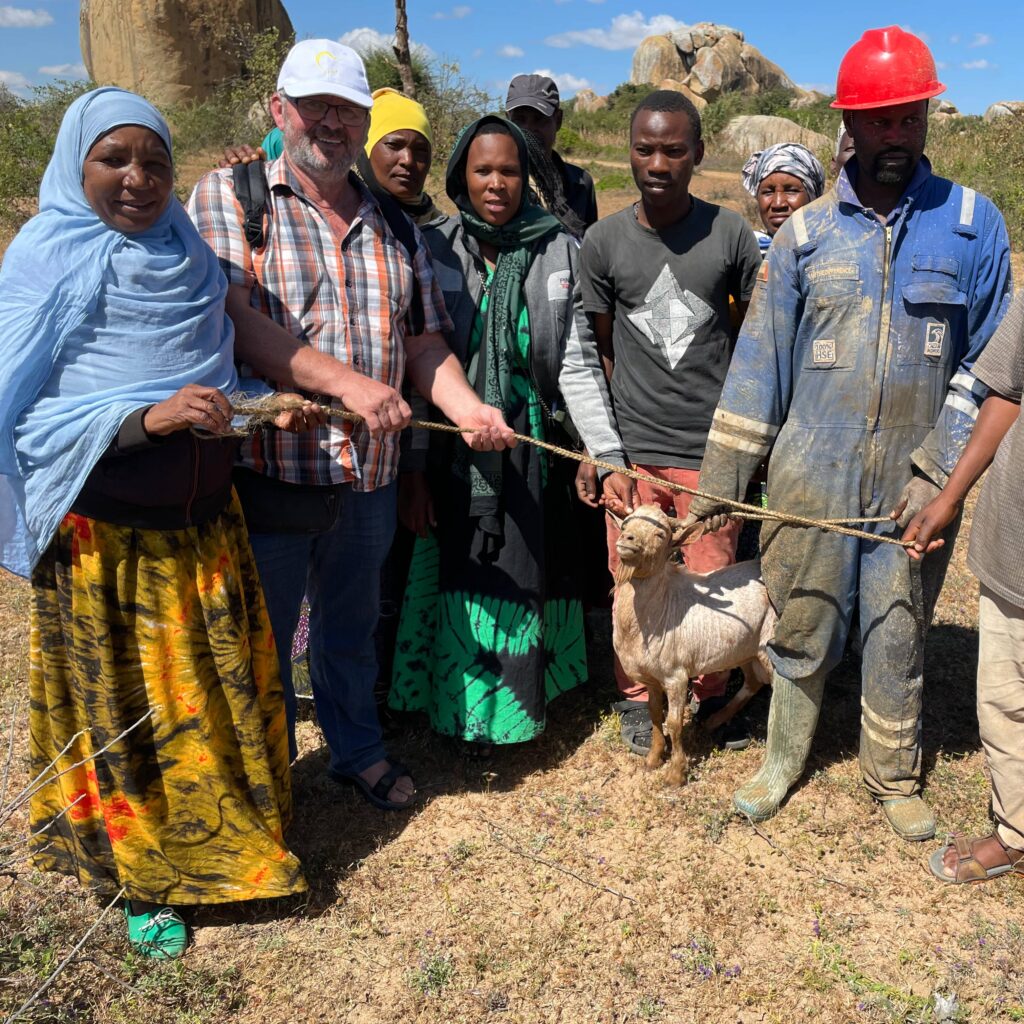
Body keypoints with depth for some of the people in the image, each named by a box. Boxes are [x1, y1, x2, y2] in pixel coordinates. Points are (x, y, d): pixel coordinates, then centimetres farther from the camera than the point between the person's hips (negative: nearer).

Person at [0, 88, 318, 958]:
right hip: (104, 535, -5)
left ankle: (227, 840, 37)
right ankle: (138, 876, 30)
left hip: (203, 521, 5)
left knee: (222, 686, 15)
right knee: (121, 707, 9)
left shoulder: (187, 254, 5)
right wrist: (151, 416, -27)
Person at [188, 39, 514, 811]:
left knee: (352, 625, 22)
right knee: (261, 636, 12)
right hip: (267, 466, -4)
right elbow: (231, 316, -17)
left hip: (369, 472, 4)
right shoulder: (227, 198, -4)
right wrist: (348, 383, -25)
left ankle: (358, 750, 43)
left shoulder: (392, 225, 11)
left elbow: (424, 341, 10)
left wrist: (469, 410, -9)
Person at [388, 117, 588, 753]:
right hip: (456, 455, -1)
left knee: (527, 578, 11)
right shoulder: (437, 252, -2)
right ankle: (468, 712, 24)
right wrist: (412, 472, -6)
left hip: (536, 451, 1)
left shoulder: (561, 252, -1)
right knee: (467, 585, 4)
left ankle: (516, 699, 32)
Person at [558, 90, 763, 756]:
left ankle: (711, 695, 31)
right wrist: (607, 457, -3)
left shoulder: (731, 234, 0)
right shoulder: (603, 242, 0)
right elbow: (582, 356, 3)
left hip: (712, 450, 0)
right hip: (633, 450, 0)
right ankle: (638, 698, 30)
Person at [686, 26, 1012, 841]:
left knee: (899, 637, 12)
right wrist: (721, 479, -1)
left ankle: (895, 778, 33)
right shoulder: (805, 233, 0)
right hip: (812, 476, 0)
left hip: (914, 483, 0)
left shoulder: (972, 223, -1)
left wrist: (938, 471, -8)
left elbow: (986, 364, 0)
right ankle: (784, 760, 33)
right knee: (803, 628, 11)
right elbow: (759, 361, 1)